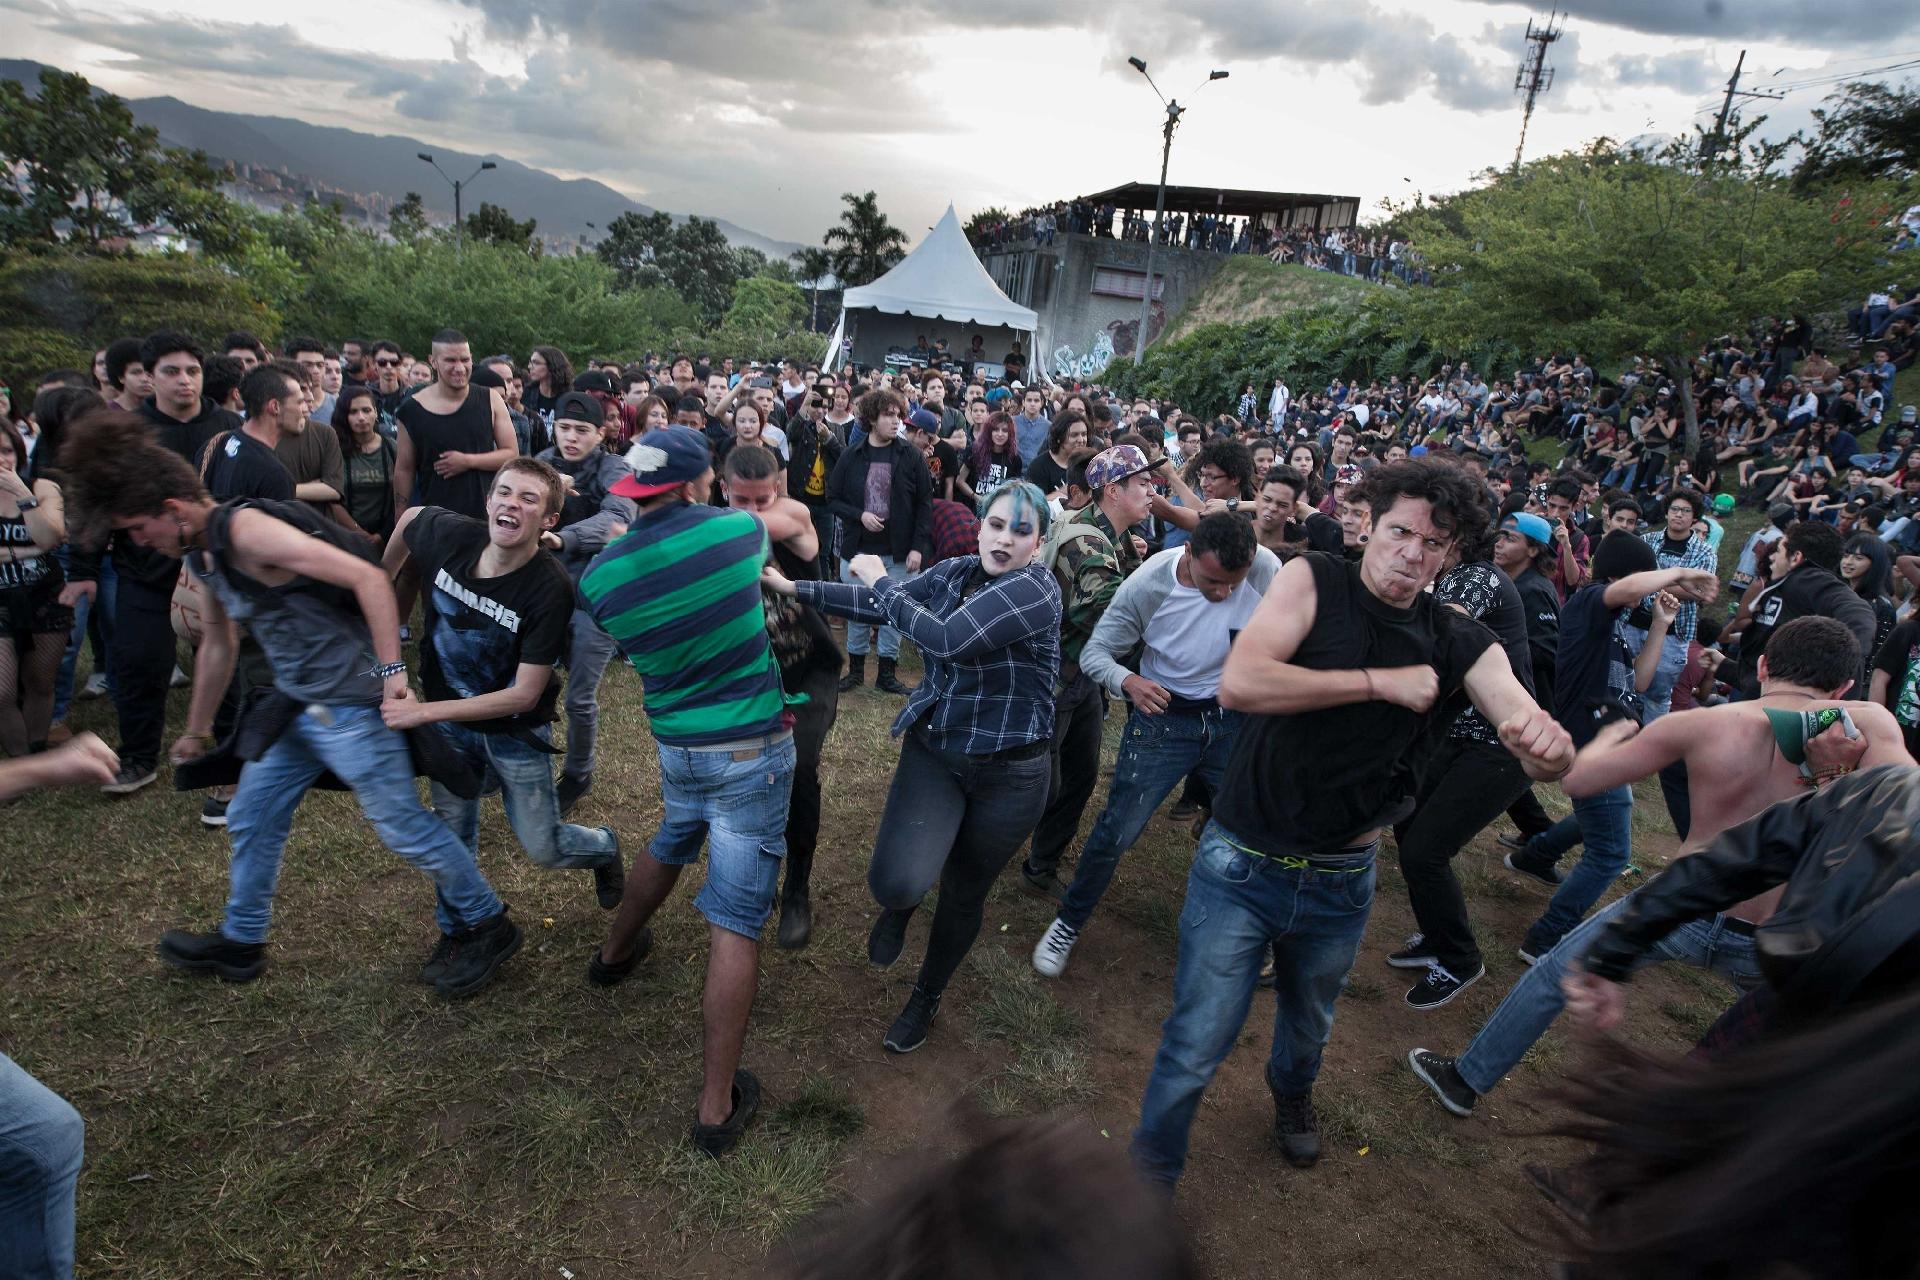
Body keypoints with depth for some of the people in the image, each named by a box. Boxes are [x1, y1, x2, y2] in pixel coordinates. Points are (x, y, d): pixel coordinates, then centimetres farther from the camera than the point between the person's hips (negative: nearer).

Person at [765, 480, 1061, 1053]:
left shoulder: (1035, 588, -20)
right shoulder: (955, 570, 0)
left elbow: (949, 640, -29)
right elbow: (881, 604, 7)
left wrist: (881, 581, -15)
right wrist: (795, 587, 4)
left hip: (1007, 771, -3)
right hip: (934, 749, 4)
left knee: (963, 895, 14)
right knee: (897, 883, -17)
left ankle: (926, 997, 43)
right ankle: (900, 903, 24)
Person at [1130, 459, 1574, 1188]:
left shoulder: (1462, 647, -4)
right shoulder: (1312, 583, -12)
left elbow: (1547, 760, -13)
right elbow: (1238, 684, -27)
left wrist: (1548, 744, -38)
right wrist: (1381, 682, -24)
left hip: (1340, 883, 4)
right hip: (1241, 866, -4)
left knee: (1310, 1024, 30)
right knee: (1196, 1046, 3)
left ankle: (1292, 1090, 64)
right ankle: (1150, 1175, 30)